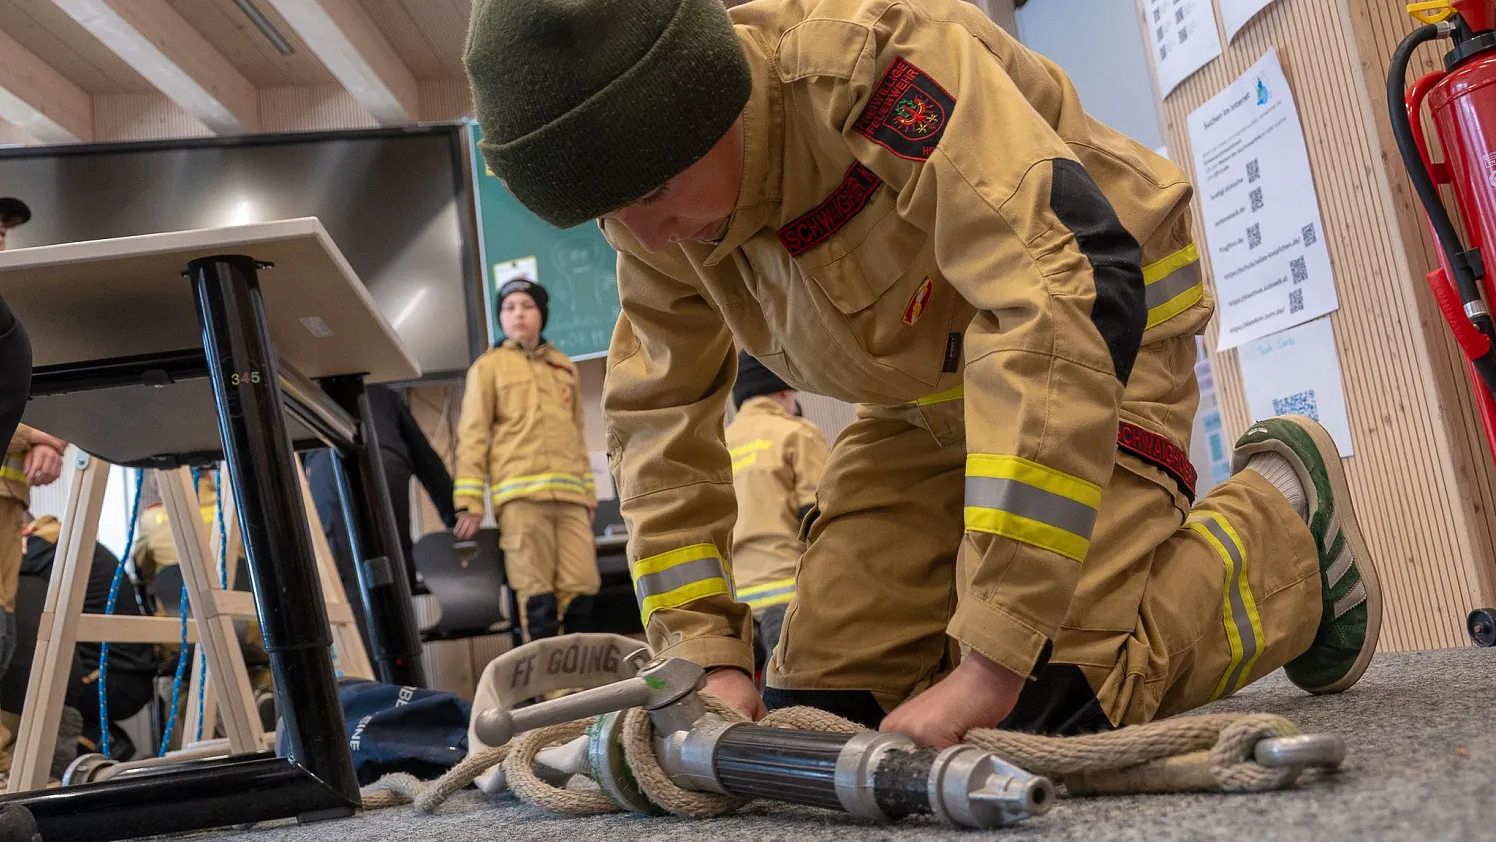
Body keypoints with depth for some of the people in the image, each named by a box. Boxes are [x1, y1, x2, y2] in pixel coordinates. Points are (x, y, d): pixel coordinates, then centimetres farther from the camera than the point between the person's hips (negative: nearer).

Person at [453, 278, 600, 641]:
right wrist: (469, 502, -7)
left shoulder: (564, 367, 21)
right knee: (537, 598, -6)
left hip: (569, 495, 4)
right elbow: (472, 434, 2)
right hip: (521, 495, -4)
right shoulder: (489, 366, 8)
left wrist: (589, 493, 18)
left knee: (581, 591, -1)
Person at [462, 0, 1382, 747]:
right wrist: (710, 660, -16)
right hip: (925, 387, 6)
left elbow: (1069, 299, -43)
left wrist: (989, 662, -42)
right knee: (824, 690, -5)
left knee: (1059, 688, -19)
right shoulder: (653, 207, -12)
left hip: (1096, 326, -5)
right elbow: (659, 425, -5)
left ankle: (1285, 516, 7)